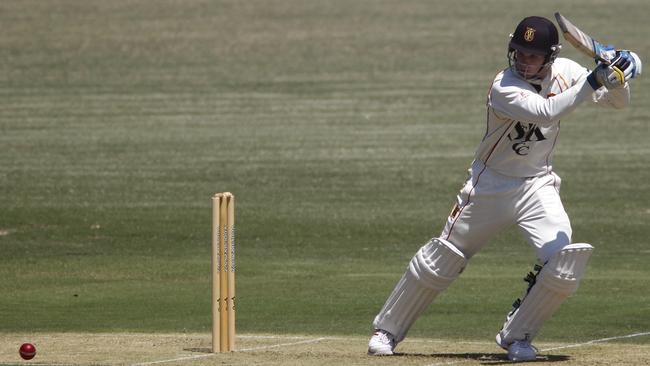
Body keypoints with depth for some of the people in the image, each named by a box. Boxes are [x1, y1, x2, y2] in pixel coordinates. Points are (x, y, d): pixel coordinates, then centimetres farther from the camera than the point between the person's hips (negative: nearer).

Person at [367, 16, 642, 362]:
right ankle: (387, 329, 22)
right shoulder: (504, 87, -23)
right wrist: (592, 81, -41)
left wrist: (616, 80, -23)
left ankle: (516, 336, 2)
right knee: (440, 259, 5)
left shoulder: (564, 72, -7)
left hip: (538, 186, 3)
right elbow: (547, 112, -38)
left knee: (563, 263, -17)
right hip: (490, 184, -3)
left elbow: (616, 101, 0)